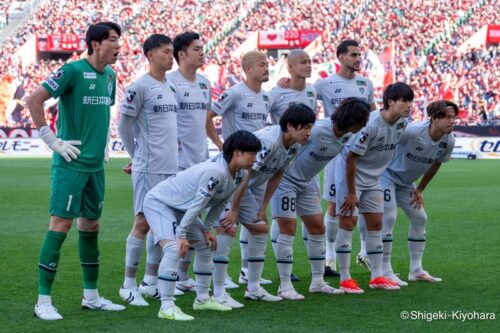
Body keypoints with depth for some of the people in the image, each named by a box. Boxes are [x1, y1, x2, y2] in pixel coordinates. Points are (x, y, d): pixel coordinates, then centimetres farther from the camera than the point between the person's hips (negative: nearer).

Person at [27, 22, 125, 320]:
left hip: (96, 164, 8)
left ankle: (91, 296, 23)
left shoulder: (109, 75, 11)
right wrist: (52, 140, -15)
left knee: (91, 225, 13)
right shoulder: (73, 71, -14)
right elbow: (35, 100, -17)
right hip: (70, 163, -8)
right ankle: (44, 301, -5)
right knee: (61, 224, -9)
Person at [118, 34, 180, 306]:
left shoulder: (169, 87, 15)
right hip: (149, 168, -8)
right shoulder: (140, 87, -9)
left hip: (170, 167, 8)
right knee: (143, 222, -7)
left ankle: (150, 282, 17)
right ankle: (129, 285, -1)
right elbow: (124, 125, -7)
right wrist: (137, 156, 2)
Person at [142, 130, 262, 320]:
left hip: (180, 208, 10)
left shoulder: (239, 175, -5)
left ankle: (202, 299, 27)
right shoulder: (215, 171, -34)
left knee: (205, 246, 16)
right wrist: (181, 234, -27)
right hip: (158, 202, -10)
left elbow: (220, 203, 6)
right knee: (173, 249, -27)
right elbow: (198, 204, -31)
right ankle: (166, 307, -25)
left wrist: (207, 229, 1)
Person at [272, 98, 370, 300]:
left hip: (307, 181, 8)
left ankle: (318, 282, 17)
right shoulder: (317, 131, -32)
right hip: (285, 178, -8)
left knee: (317, 228, 8)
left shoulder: (346, 136, -8)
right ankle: (285, 287, -5)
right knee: (288, 229, -9)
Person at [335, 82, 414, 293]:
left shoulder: (401, 123, -6)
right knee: (348, 222, -7)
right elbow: (351, 158, -24)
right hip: (350, 175, -8)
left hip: (373, 179, 8)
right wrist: (351, 192, -19)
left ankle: (377, 276, 14)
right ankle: (345, 279, -1)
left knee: (376, 223, 7)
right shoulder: (370, 125, -29)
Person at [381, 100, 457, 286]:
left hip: (406, 182, 8)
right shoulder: (412, 131, -33)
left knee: (419, 218, 6)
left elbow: (436, 164, 6)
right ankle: (385, 272, -11)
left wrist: (420, 190, 10)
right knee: (389, 218, -16)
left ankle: (416, 270, 15)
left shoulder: (448, 141, -12)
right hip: (387, 174, -8)